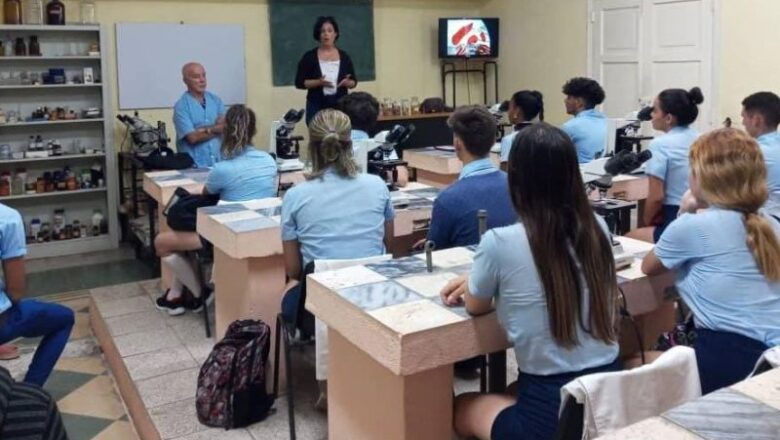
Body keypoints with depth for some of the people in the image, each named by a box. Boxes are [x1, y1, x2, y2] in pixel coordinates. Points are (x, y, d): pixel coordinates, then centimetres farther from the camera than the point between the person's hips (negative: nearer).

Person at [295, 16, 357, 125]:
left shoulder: (344, 56, 6)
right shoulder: (309, 57, -1)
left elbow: (354, 82, 10)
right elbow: (299, 82, -3)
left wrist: (346, 82, -13)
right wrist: (318, 82, -18)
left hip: (340, 106, 2)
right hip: (317, 107, -2)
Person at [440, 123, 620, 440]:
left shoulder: (500, 242, -20)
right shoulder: (597, 229, -3)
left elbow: (475, 306, 1)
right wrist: (475, 280, 19)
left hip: (550, 411, -5)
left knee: (461, 407, 25)